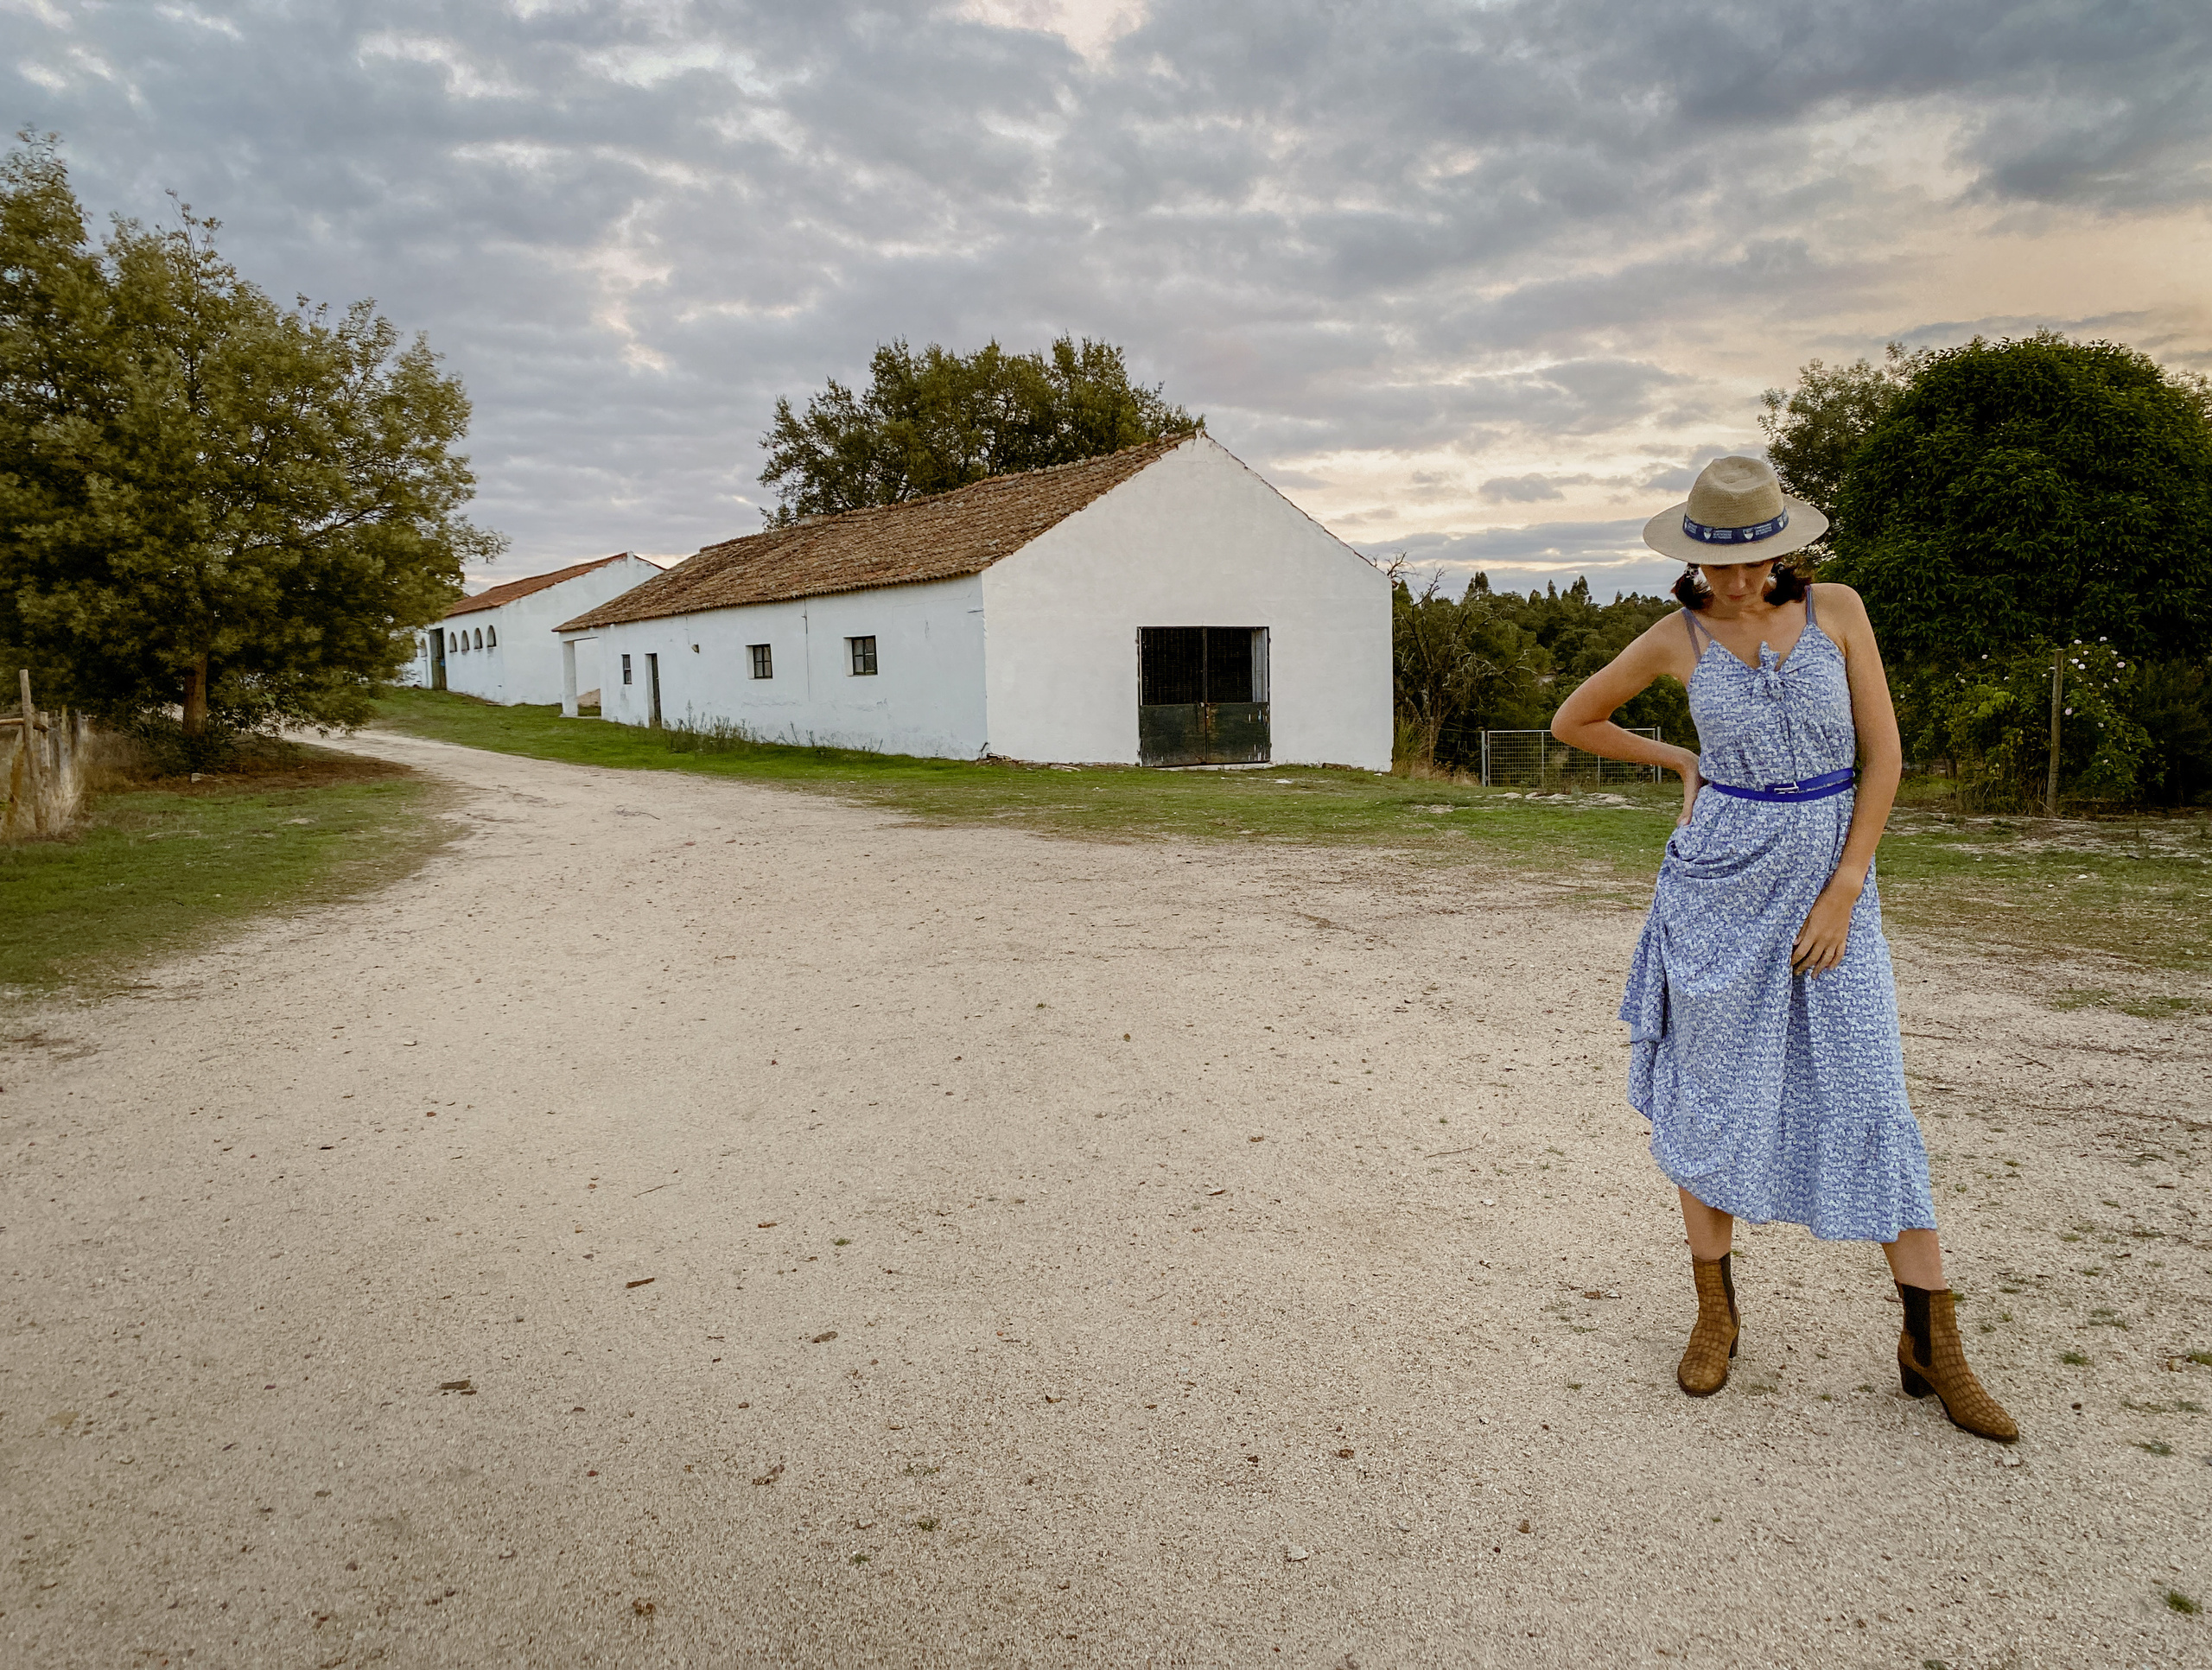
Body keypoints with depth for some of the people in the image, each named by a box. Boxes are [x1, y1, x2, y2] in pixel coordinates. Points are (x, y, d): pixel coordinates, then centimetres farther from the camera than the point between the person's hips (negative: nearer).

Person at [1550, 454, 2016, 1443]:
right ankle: (1716, 1314, 19)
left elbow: (1883, 750, -3)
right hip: (1721, 876, 0)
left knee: (1868, 1094, -2)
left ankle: (1932, 1346, 7)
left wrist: (1844, 889, -9)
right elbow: (1573, 721, 13)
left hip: (1832, 871, 0)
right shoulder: (1674, 640, -2)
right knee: (1713, 1087, 4)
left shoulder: (1836, 609, -2)